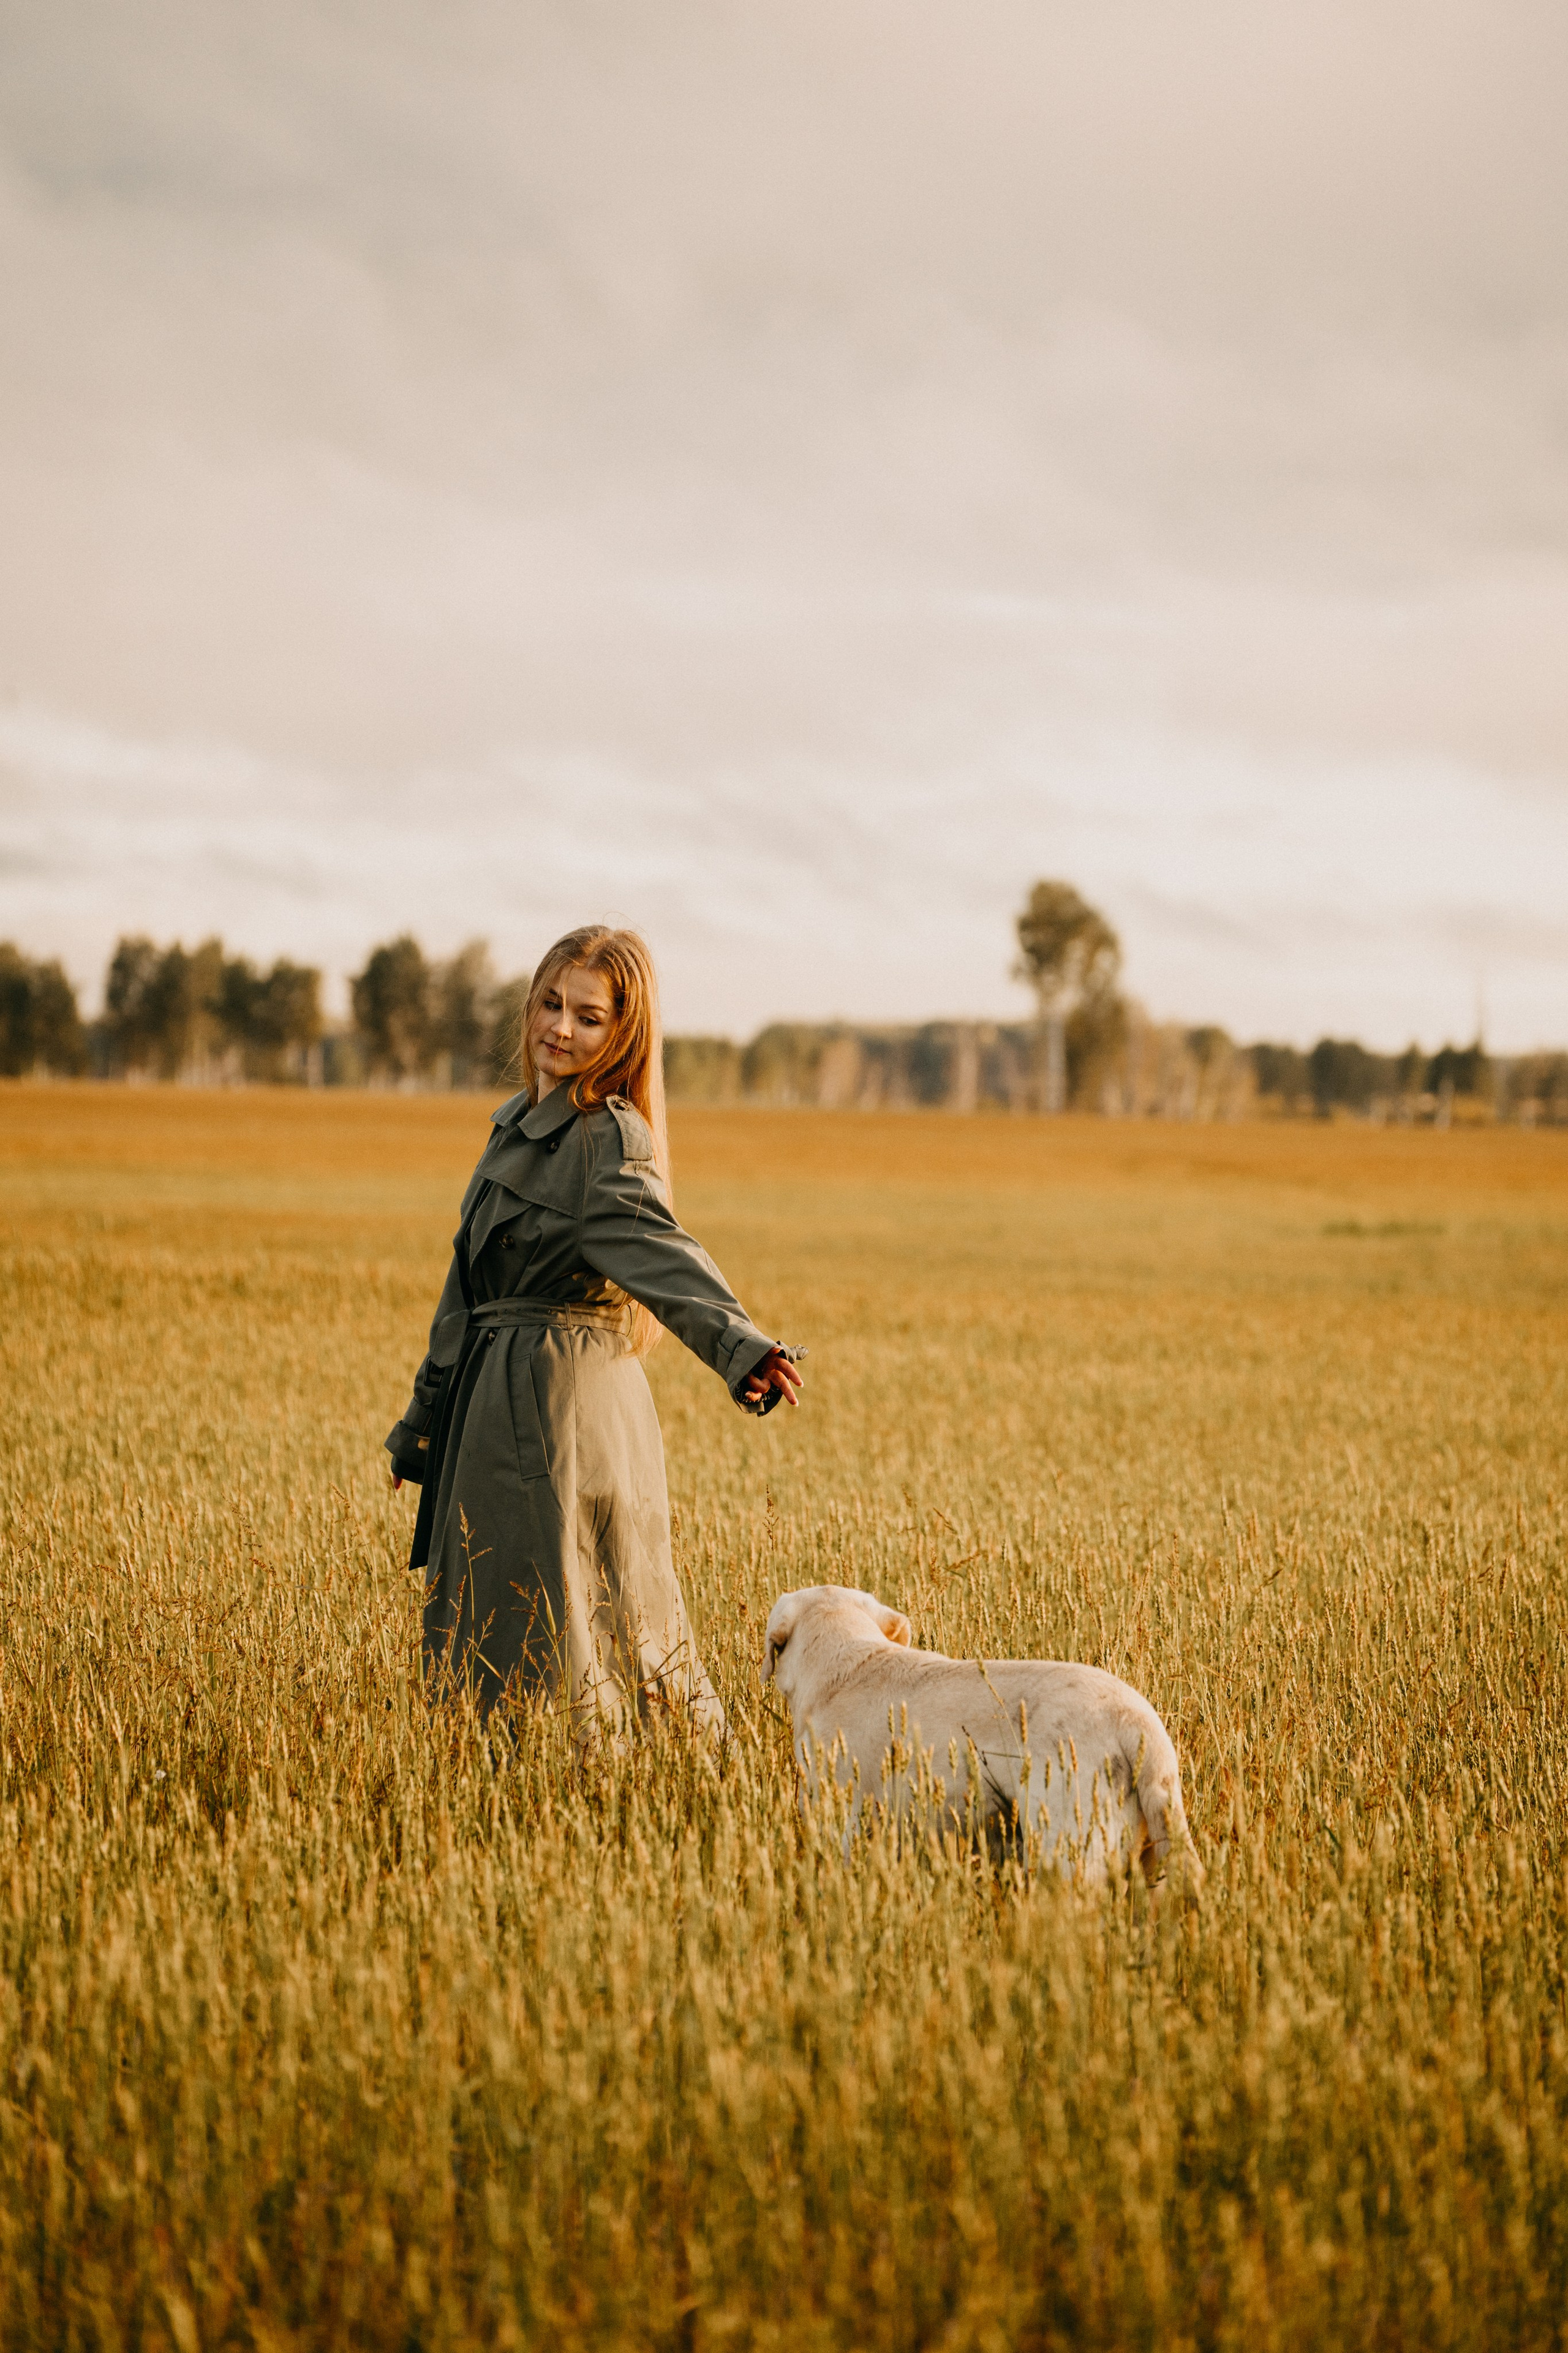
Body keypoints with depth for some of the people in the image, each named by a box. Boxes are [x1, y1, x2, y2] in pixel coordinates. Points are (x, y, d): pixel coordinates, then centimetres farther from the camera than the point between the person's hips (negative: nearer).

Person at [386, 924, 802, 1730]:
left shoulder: (610, 1137, -13)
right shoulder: (517, 1125, 14)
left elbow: (654, 1246, -30)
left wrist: (738, 1344, -49)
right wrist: (425, 1423, 27)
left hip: (566, 1411, -9)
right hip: (498, 1407, 9)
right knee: (483, 1644, 14)